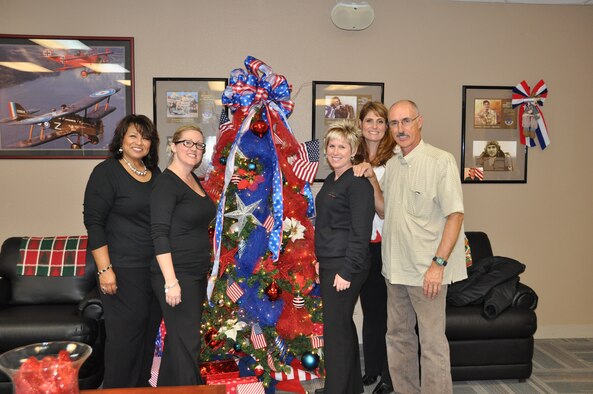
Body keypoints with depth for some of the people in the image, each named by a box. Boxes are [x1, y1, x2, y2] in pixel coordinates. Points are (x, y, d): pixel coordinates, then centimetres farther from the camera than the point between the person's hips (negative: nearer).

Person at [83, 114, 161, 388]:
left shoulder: (156, 174, 10)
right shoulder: (106, 172, -8)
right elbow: (93, 222, -11)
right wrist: (104, 269, -16)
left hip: (155, 268, 7)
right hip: (123, 270, -6)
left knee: (149, 330, 14)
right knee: (125, 333, -1)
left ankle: (141, 384, 32)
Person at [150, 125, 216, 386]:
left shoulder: (194, 180, 11)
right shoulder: (166, 183, -14)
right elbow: (159, 235, -19)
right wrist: (171, 281, -23)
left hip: (197, 274, 8)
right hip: (176, 276, -8)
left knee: (179, 338, 18)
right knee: (187, 344, -2)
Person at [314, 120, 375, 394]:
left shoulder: (358, 183, -14)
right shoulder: (330, 181, 13)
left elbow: (360, 231, -19)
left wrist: (347, 271, -20)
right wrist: (320, 259, 16)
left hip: (345, 265, -9)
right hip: (329, 263, 9)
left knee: (335, 328, -2)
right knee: (343, 324, 18)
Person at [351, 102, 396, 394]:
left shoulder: (394, 158, -8)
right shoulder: (356, 160, 9)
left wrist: (371, 175, -28)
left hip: (387, 244, -5)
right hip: (363, 243, 5)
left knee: (388, 309, 3)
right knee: (370, 307, 15)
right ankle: (371, 369, 31)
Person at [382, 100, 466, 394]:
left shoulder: (441, 161, -10)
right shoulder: (391, 164, 10)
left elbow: (455, 215, -14)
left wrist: (438, 263, -19)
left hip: (426, 270, -7)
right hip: (395, 268, 7)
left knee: (432, 342, 0)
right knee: (398, 337, 17)